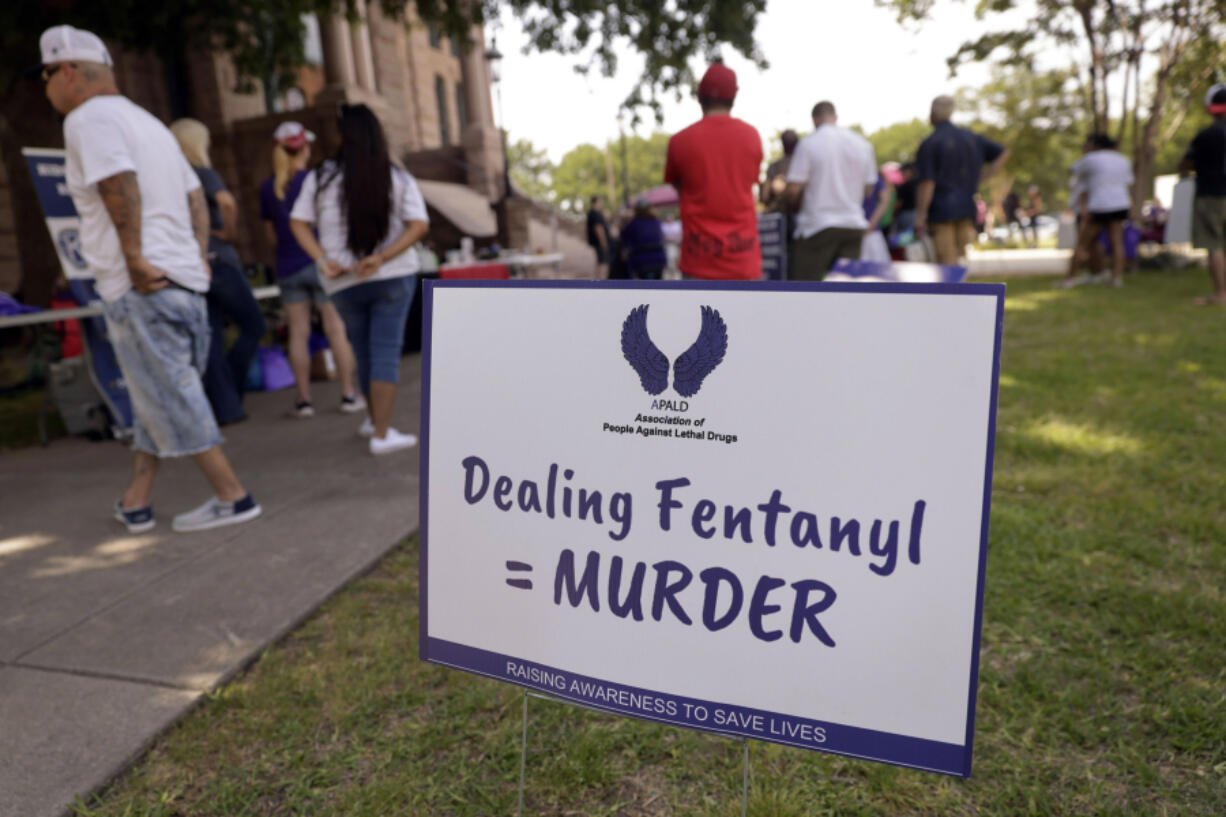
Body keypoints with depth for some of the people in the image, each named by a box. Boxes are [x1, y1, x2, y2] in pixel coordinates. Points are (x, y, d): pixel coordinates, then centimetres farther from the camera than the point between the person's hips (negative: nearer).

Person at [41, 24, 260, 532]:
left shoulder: (88, 118, -5)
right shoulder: (146, 121, 23)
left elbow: (120, 184, -22)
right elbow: (195, 196, 19)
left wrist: (135, 258, -19)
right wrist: (199, 258, 12)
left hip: (141, 288, -9)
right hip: (184, 282, 9)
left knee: (171, 400, -3)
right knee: (155, 397, 14)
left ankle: (232, 497, 0)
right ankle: (135, 503, 23)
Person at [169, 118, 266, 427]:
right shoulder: (201, 172, -7)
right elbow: (227, 202, -26)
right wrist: (229, 233, -11)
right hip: (216, 260, -6)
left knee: (211, 338, 7)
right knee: (253, 326, 5)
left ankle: (224, 407, 7)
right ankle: (228, 398, 1)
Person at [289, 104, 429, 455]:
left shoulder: (321, 178, -1)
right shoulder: (399, 179, -2)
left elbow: (297, 222, -1)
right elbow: (419, 225, -11)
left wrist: (322, 260, -7)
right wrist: (381, 258, -15)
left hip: (343, 282, 2)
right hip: (394, 277, -2)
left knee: (364, 352, 17)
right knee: (386, 351, -1)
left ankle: (376, 419, 34)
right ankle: (382, 433, -5)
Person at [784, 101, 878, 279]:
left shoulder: (808, 144, -8)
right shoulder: (863, 144, 7)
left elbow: (793, 190, -12)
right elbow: (868, 189, 12)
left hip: (817, 225, -5)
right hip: (854, 226, 5)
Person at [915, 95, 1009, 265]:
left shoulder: (929, 144, -10)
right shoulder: (970, 137, 10)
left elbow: (927, 183, -16)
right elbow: (1003, 153, 16)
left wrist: (920, 216, -11)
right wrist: (981, 177, 13)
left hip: (941, 210, -6)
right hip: (966, 208, 7)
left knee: (947, 264, -5)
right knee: (960, 261, 15)